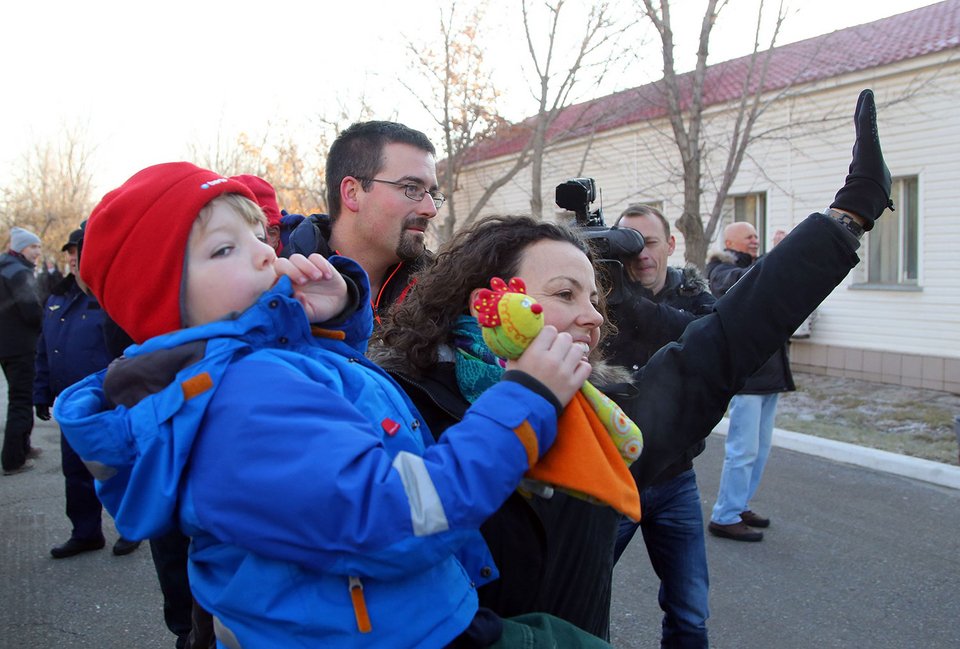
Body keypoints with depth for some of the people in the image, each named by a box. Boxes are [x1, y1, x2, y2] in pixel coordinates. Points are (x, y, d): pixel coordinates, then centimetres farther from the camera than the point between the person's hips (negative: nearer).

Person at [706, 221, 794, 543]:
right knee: (744, 450, -8)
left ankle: (739, 506, 26)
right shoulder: (722, 271, -6)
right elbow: (740, 283, -28)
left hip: (770, 372, 9)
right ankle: (725, 518, 2)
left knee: (761, 447, 15)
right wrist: (776, 256, -31)